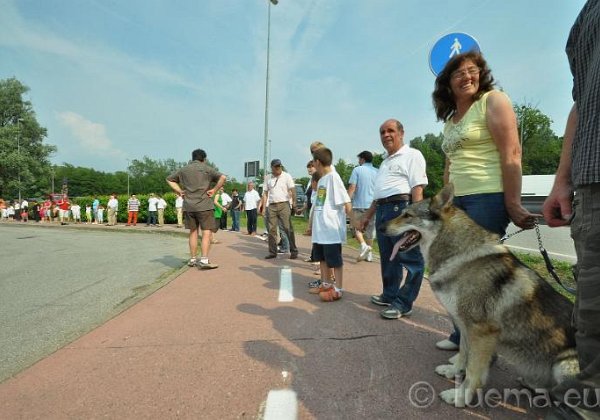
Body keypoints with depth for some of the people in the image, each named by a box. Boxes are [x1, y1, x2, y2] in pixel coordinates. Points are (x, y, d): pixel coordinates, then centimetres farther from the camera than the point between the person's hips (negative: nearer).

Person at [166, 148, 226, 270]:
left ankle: (192, 259, 21)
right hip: (204, 205, -5)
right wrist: (214, 190, -7)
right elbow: (223, 177, -14)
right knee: (206, 232, -4)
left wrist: (179, 191, 13)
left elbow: (169, 179, 20)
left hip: (188, 206, 5)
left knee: (193, 232, 14)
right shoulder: (207, 169, -1)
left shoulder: (184, 170, 12)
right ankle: (204, 260, -13)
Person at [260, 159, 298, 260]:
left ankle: (293, 251, 1)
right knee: (272, 229, 5)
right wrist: (263, 207, 6)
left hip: (284, 205, -4)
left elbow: (292, 191, -3)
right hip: (272, 206, 4)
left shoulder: (287, 176, 1)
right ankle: (272, 252, 12)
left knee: (288, 228, -7)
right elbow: (265, 193, 14)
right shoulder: (268, 178, 12)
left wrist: (294, 204, -11)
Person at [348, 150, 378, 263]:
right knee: (370, 229, 11)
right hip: (373, 205, 4)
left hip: (359, 204, -4)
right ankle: (369, 254, 16)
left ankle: (363, 245, -16)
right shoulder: (377, 172, 9)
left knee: (357, 227, 7)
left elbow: (352, 188, -10)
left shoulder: (357, 170, -4)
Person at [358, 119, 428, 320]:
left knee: (410, 258, -3)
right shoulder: (385, 161, 25)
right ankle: (390, 295, 27)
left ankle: (404, 303, 2)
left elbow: (417, 188, -13)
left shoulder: (411, 155, -1)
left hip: (401, 208, -9)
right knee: (388, 257, 15)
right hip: (382, 211, 9)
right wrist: (367, 215, 26)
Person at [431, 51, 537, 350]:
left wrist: (513, 205, -16)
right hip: (459, 201, 7)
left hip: (489, 198, -7)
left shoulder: (492, 101, -2)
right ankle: (463, 335, 24)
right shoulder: (449, 119, 19)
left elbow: (512, 154, -11)